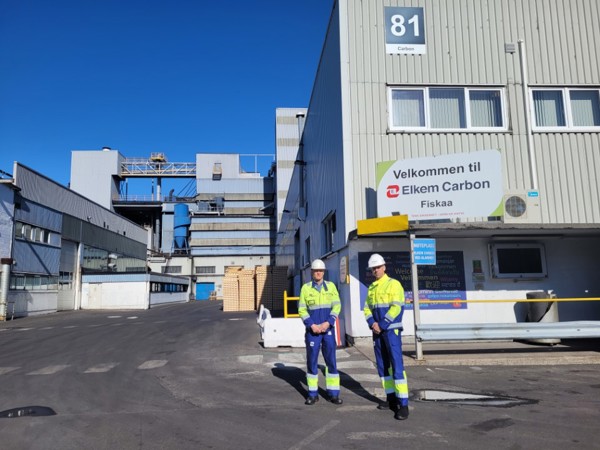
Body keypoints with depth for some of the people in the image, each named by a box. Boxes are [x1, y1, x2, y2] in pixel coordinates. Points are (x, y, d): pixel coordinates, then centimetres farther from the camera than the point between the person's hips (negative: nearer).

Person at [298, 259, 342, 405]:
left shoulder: (331, 286, 3)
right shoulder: (306, 288, 0)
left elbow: (337, 306, -2)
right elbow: (302, 310, -2)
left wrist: (327, 323, -14)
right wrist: (312, 325, -13)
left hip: (328, 329, 1)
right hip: (312, 330, -1)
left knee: (331, 361, 4)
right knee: (312, 361, 5)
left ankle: (333, 394, 14)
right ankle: (313, 394, 16)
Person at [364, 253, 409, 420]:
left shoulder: (393, 284, -8)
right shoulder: (371, 288, 13)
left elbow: (396, 308, -16)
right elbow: (367, 309, 12)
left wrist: (382, 325, -16)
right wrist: (373, 323, -7)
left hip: (391, 330, -7)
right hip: (377, 331, 7)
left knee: (396, 365, -10)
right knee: (382, 366, 11)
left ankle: (403, 404, -7)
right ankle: (391, 398, 22)